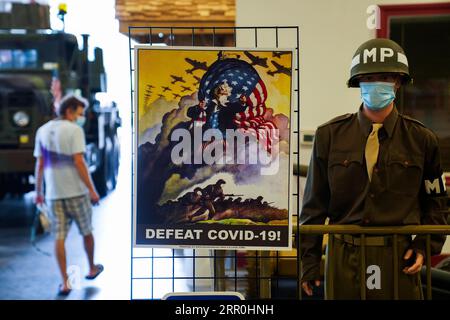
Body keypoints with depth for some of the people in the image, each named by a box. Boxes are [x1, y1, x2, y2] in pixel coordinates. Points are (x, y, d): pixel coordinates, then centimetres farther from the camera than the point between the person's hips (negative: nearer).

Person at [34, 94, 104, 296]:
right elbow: (79, 162, -16)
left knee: (59, 237, 4)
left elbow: (40, 164, 8)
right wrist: (92, 190, -13)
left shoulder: (43, 130, 7)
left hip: (53, 193, 4)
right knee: (86, 231, 16)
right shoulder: (74, 130, -10)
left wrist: (38, 191, 15)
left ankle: (64, 282, 1)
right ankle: (92, 268, 33)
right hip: (76, 191, -4)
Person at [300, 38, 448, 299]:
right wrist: (309, 260, 2)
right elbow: (314, 204, 5)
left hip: (398, 258, 0)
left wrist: (425, 246, -3)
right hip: (345, 257, 0)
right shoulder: (330, 135, 3)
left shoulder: (422, 140, 4)